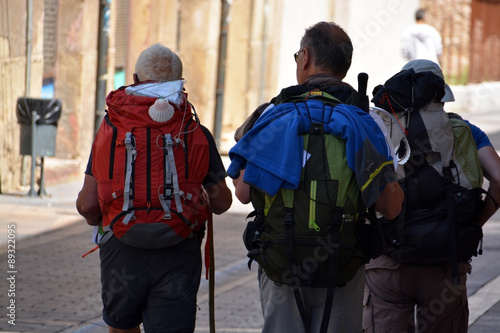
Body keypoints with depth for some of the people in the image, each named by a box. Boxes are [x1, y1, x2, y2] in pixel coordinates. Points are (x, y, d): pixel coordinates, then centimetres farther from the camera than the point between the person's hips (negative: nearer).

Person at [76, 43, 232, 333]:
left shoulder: (112, 128, -1)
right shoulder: (196, 134, -2)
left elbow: (88, 203, -3)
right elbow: (221, 202, 4)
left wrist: (94, 217, 21)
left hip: (122, 252, 1)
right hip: (177, 256, -1)